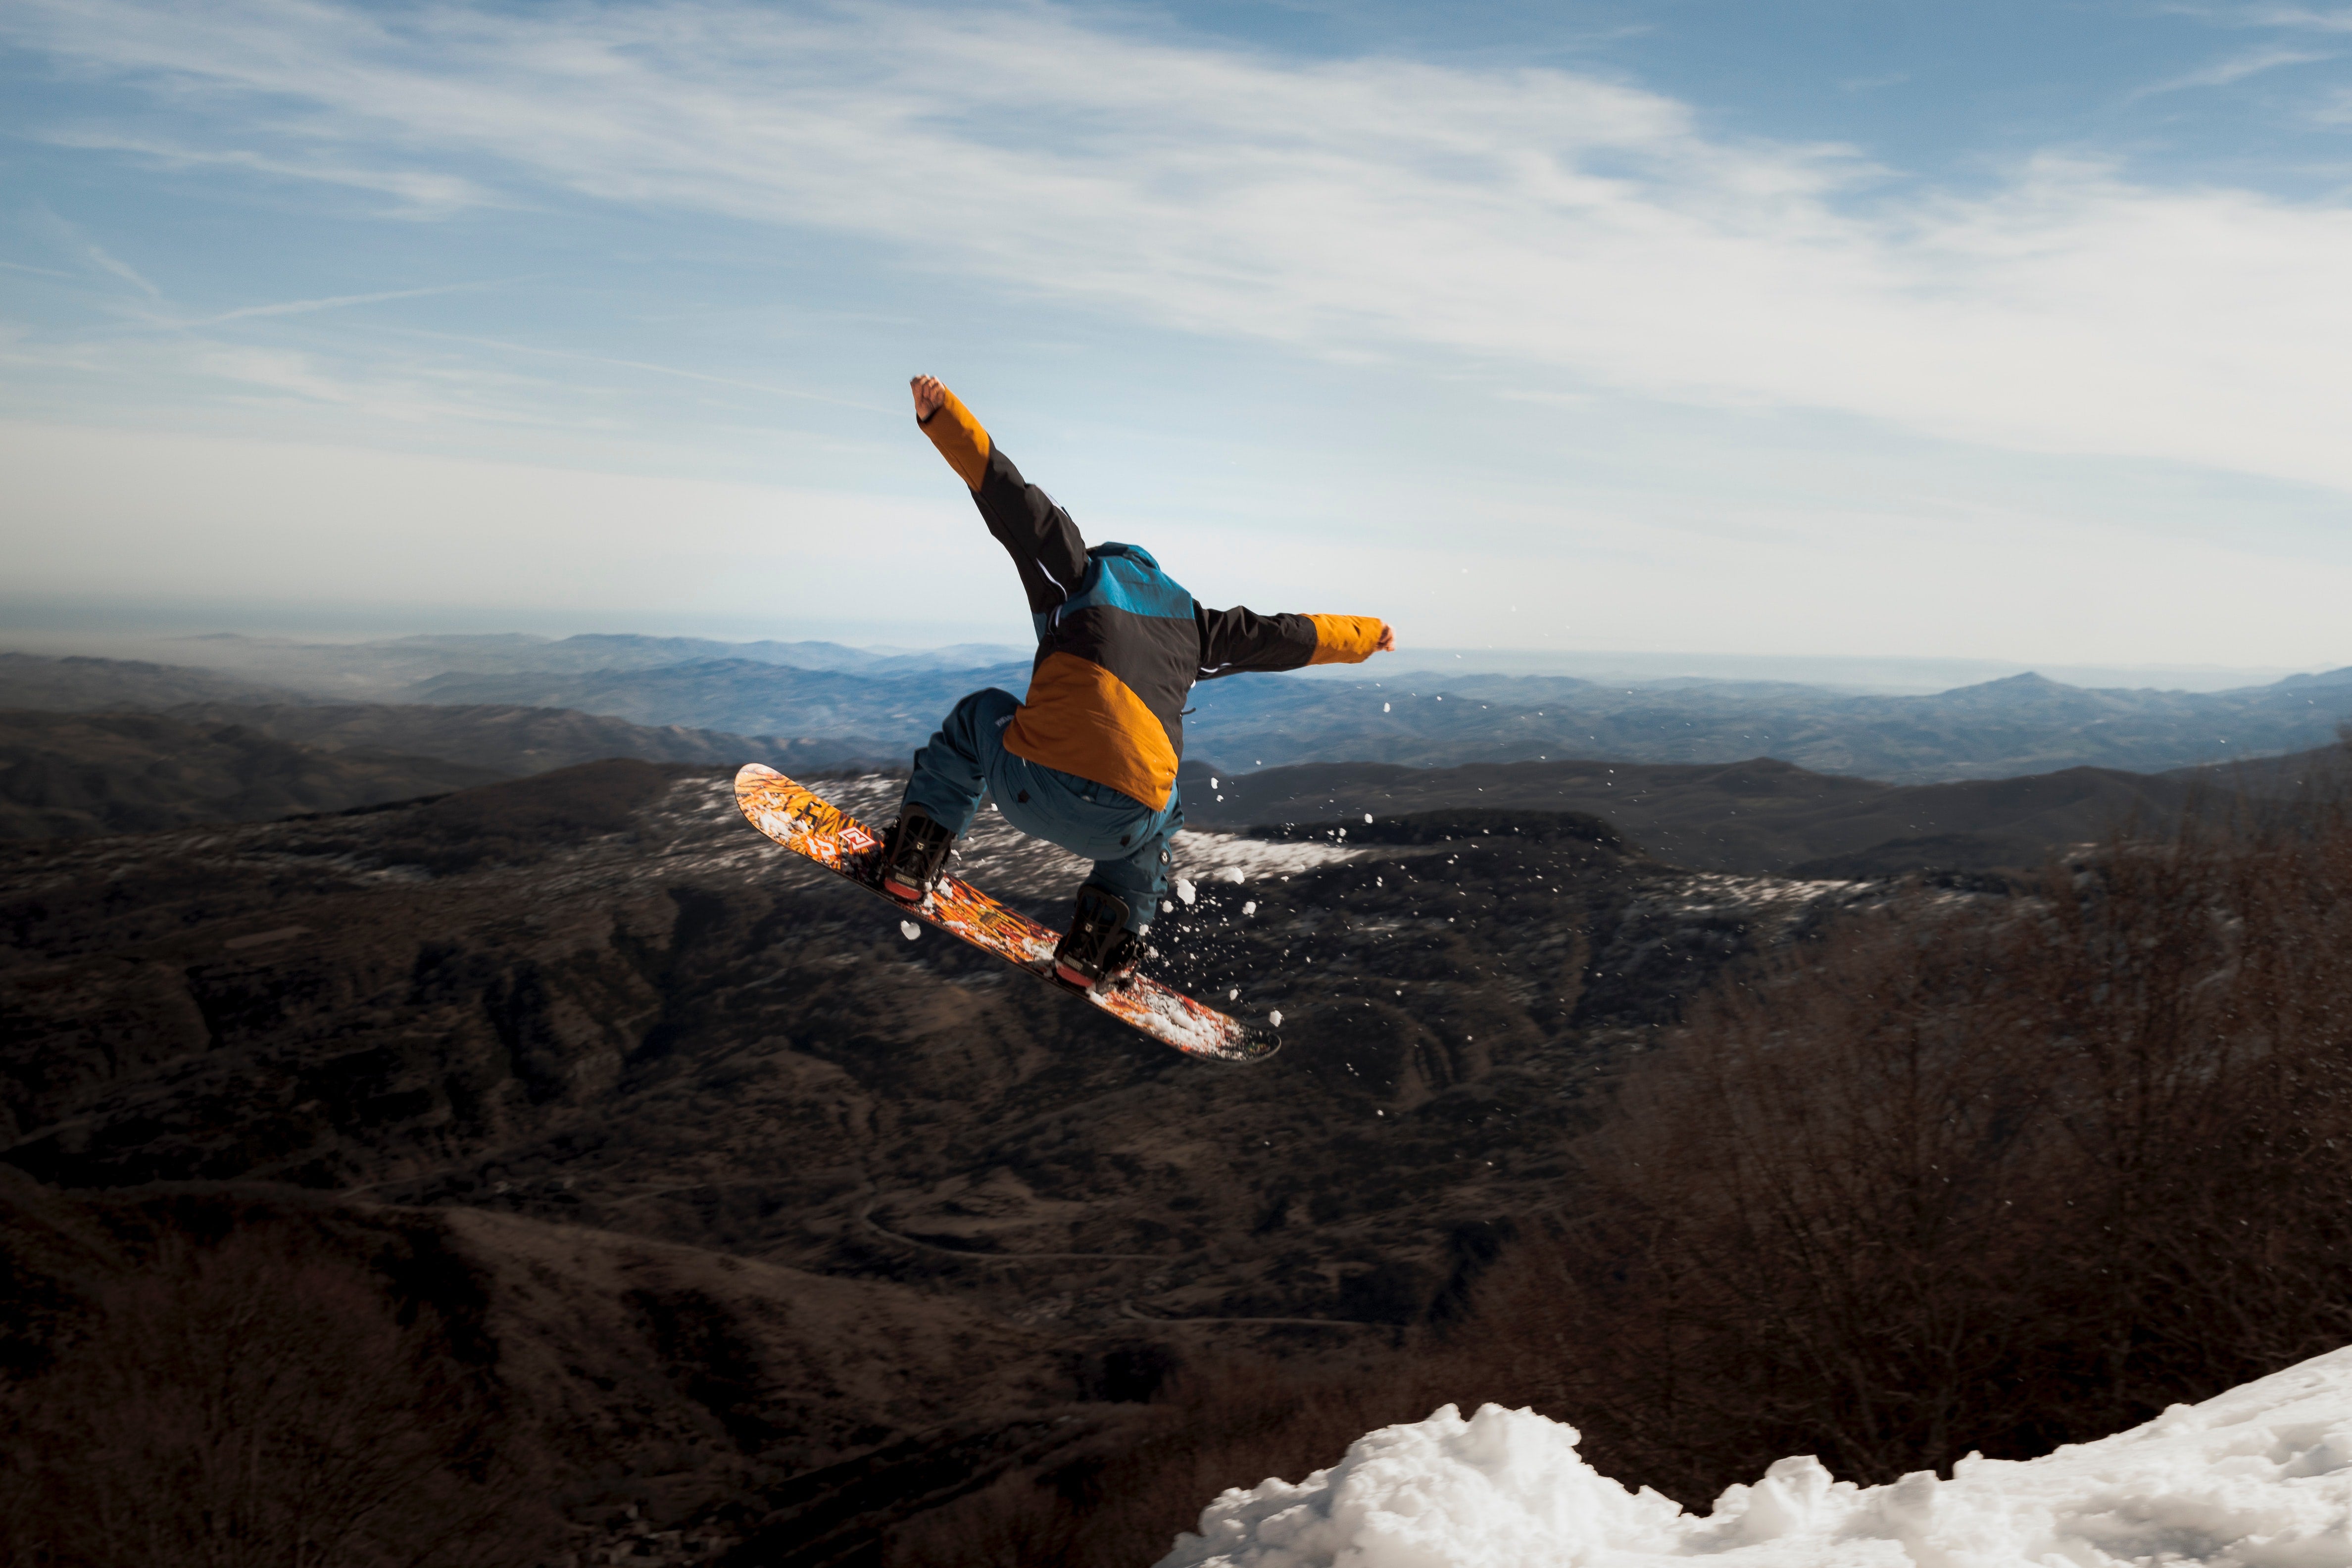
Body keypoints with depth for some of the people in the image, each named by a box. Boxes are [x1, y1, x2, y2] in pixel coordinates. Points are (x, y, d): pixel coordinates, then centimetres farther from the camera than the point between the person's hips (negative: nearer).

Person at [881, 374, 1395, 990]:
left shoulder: (1081, 575, 21)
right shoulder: (1189, 619, 28)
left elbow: (1012, 498, 10)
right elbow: (1284, 636, 38)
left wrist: (941, 413, 8)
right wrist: (1366, 634, 55)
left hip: (1030, 788, -1)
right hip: (1119, 824, 2)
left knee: (982, 712, 33)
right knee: (1161, 820, 40)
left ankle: (915, 857, 23)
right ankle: (1099, 946, 22)